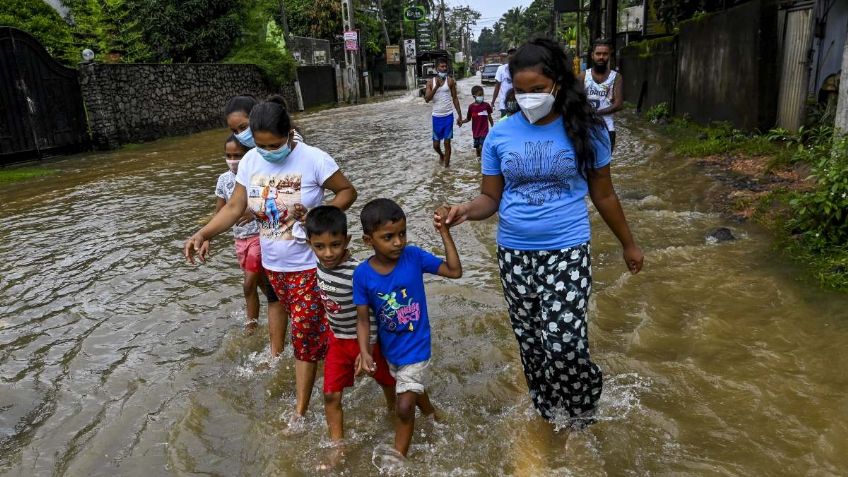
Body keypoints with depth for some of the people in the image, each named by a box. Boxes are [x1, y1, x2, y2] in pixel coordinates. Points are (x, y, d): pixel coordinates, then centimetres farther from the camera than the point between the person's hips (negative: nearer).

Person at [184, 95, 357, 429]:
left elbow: (348, 191, -7)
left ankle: (301, 409, 14)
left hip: (308, 266, -5)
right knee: (305, 327, 19)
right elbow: (234, 207, -1)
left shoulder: (314, 159, -18)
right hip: (273, 265, 5)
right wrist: (202, 233, -15)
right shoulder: (250, 162, -4)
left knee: (304, 334, 1)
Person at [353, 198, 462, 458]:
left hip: (416, 347, -2)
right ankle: (432, 415, 60)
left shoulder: (414, 256, -20)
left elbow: (455, 271, -15)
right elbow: (363, 319, -13)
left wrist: (444, 232, -22)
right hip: (389, 349, 3)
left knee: (404, 407, -1)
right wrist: (365, 352, -28)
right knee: (413, 388, 28)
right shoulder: (362, 274, -19)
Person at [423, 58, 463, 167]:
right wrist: (436, 86, -20)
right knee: (436, 144, 9)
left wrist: (460, 115, 0)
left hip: (448, 116, -1)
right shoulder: (430, 83, 1)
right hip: (436, 116, 1)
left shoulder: (450, 81, 0)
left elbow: (455, 99, 3)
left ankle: (446, 165, 9)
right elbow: (427, 99, -9)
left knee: (447, 142, -1)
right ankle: (441, 155, 41)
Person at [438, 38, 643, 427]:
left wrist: (628, 244, 14)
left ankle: (582, 399, 22)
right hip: (514, 253, 3)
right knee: (530, 341, 14)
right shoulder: (500, 134, -1)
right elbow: (490, 197, 3)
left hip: (567, 252, -2)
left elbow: (603, 195, 6)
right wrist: (465, 211, -19)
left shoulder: (585, 130, -4)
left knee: (564, 343, -12)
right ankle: (548, 406, 40)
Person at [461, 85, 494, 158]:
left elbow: (490, 118, 2)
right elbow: (468, 118, 6)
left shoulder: (486, 105, -7)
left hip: (484, 130, -3)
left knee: (482, 147, -13)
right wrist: (461, 121, -11)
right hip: (476, 131, 3)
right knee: (477, 147, 15)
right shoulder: (471, 106, -3)